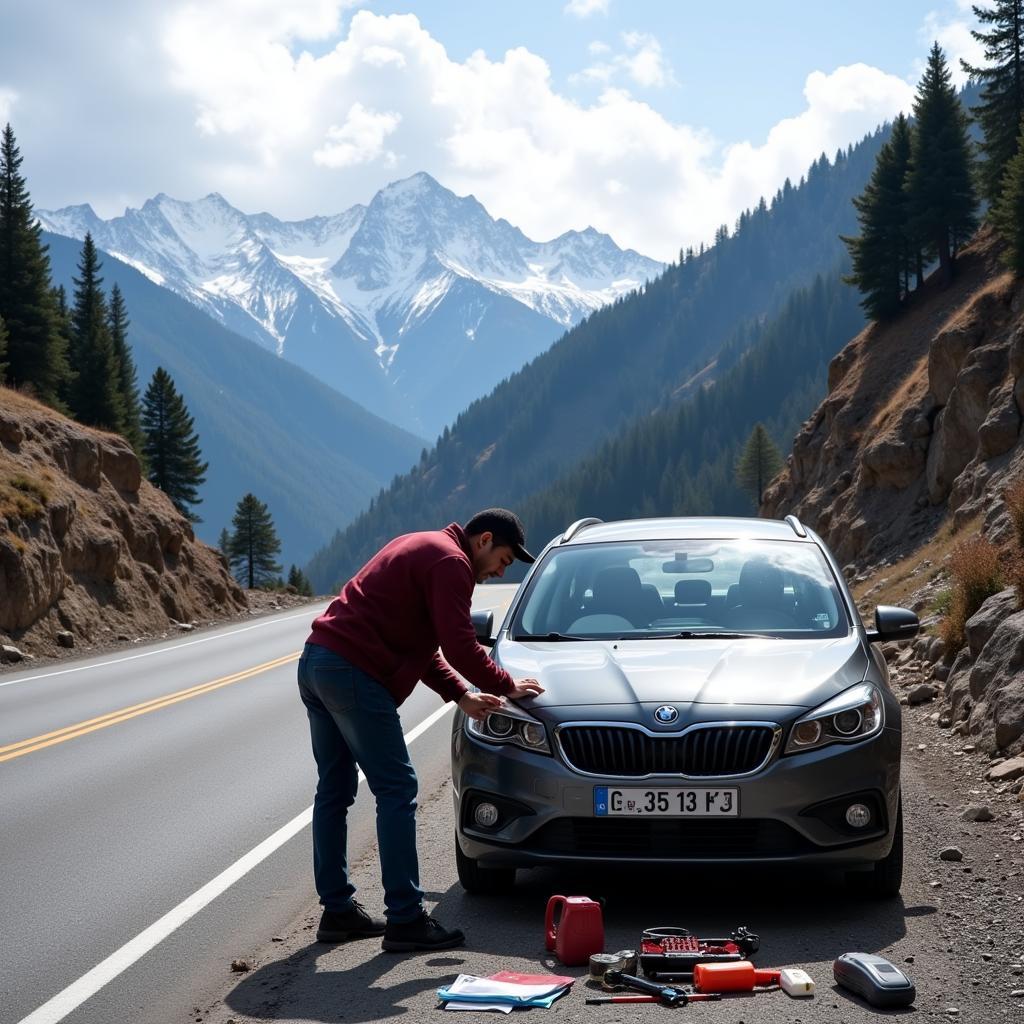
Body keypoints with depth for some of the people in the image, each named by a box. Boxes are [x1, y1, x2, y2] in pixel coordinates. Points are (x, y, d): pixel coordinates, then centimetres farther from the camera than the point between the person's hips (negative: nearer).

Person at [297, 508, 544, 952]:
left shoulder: (420, 549, 25)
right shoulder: (450, 561, -7)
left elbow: (419, 642, 27)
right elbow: (459, 646, -13)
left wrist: (461, 695, 20)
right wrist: (506, 686, 2)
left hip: (315, 661, 11)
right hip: (353, 673, -11)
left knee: (334, 791, 14)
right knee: (397, 791, -7)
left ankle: (337, 911, 20)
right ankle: (405, 920, -6)